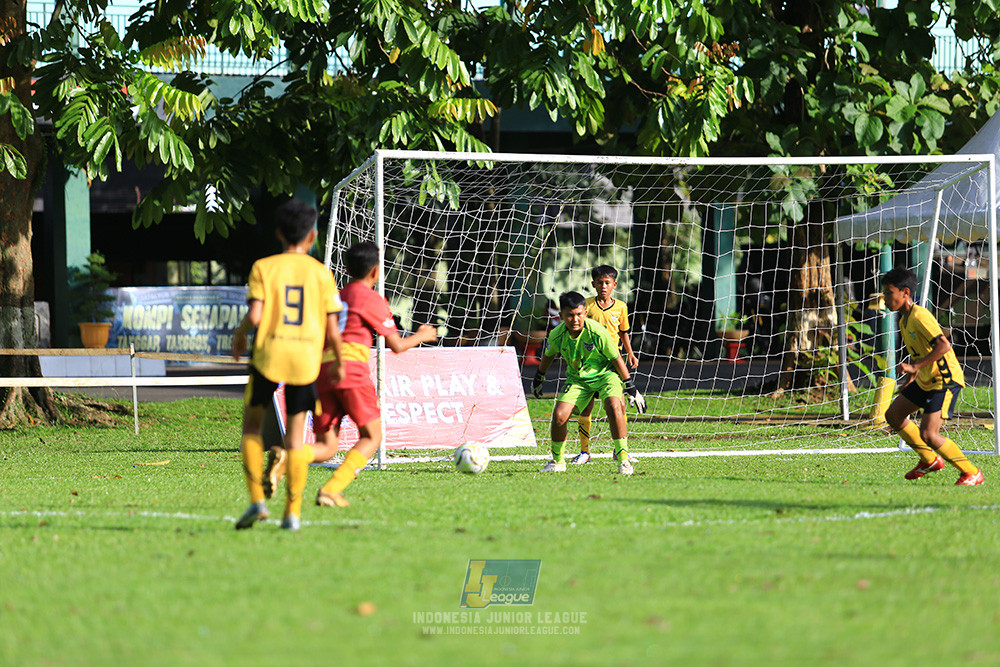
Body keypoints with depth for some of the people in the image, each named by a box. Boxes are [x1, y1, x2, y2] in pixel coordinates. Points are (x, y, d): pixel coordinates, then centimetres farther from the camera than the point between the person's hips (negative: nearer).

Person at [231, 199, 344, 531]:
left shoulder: (263, 267, 0)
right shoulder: (321, 273, 4)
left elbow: (254, 315, -11)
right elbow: (332, 330, 2)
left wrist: (239, 335, 10)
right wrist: (338, 362, 18)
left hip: (268, 354, -1)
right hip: (306, 358, 1)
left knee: (252, 423, 14)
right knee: (295, 436, 9)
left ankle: (257, 500, 1)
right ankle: (293, 512, 6)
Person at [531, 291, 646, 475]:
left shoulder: (597, 332, -23)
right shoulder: (556, 335, -14)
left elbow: (616, 359, -13)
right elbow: (548, 354, 10)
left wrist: (632, 389, -8)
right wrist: (539, 378, 24)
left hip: (605, 373, -3)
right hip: (577, 379, 3)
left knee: (614, 406, -31)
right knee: (559, 415, -15)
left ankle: (623, 459, -21)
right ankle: (557, 461, 10)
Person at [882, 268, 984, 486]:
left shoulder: (920, 316, -21)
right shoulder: (904, 321, 9)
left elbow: (943, 345, -31)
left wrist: (914, 367, -33)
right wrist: (912, 375, 20)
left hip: (946, 380, -10)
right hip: (925, 380, 10)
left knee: (928, 434, -17)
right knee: (893, 414, 15)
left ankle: (972, 474, -4)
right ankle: (930, 460, 26)